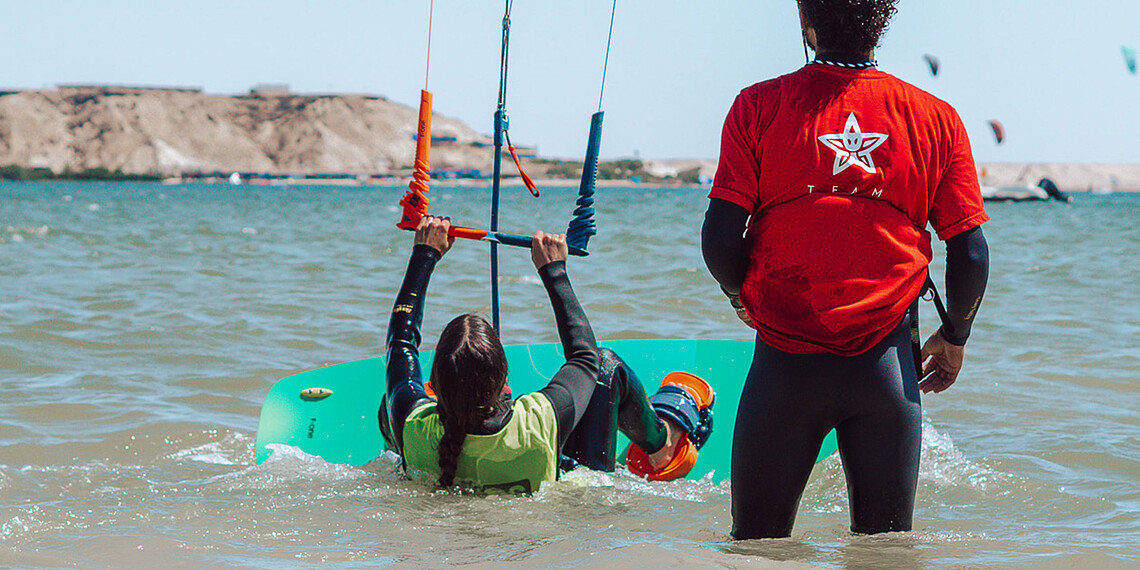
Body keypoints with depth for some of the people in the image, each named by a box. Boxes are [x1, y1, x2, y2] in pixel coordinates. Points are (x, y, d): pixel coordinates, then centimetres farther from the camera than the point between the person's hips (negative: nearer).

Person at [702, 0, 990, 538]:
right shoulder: (936, 118, 1)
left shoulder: (759, 106, -3)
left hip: (787, 360, -1)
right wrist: (954, 337, 19)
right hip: (887, 365, 1)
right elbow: (970, 255, 1)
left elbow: (720, 240, -7)